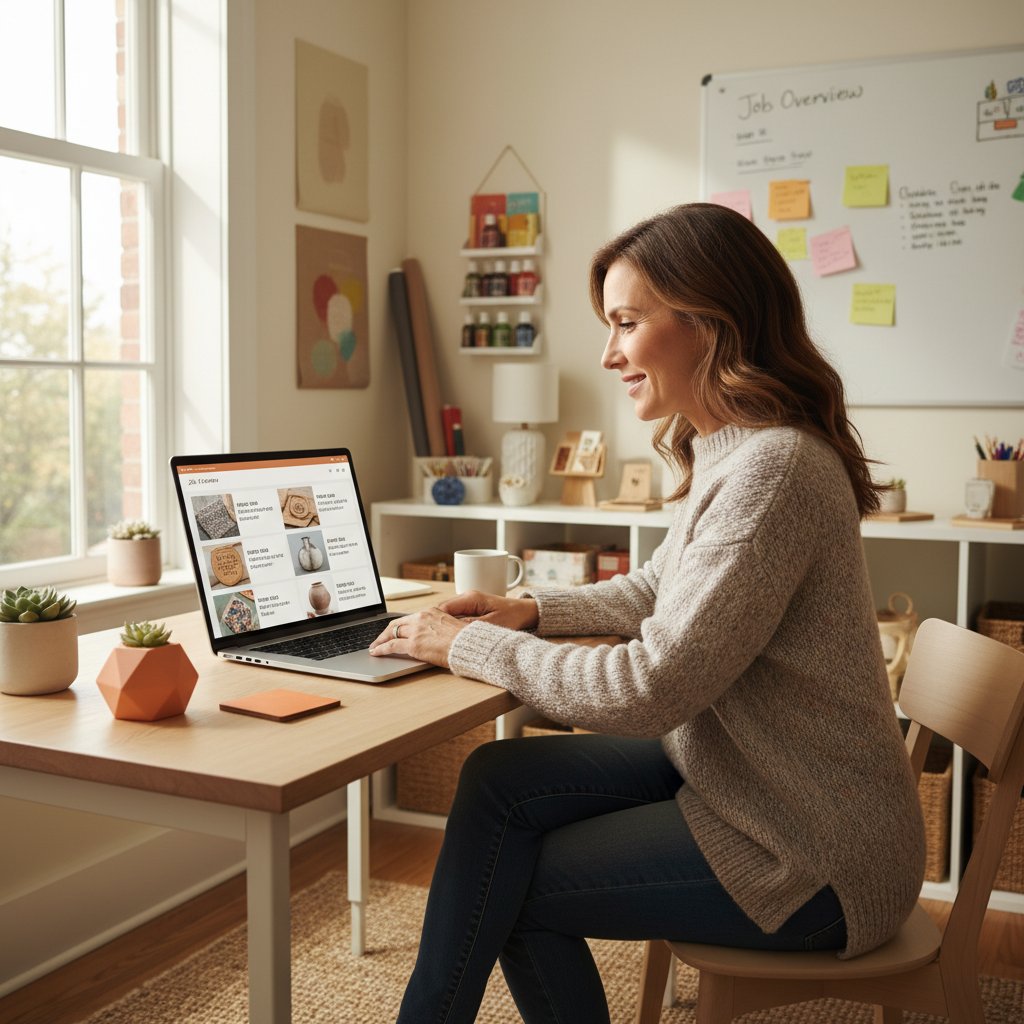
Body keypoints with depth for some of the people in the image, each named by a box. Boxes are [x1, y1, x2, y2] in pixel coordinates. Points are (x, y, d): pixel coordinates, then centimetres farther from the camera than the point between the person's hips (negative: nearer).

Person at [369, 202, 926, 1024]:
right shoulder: (726, 453, 6)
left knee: (515, 886, -4)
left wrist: (470, 644, -16)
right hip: (735, 773, 9)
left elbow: (651, 689, -27)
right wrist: (534, 612, 4)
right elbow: (657, 592, 20)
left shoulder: (774, 470, -26)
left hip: (811, 858, -9)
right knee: (498, 780, 0)